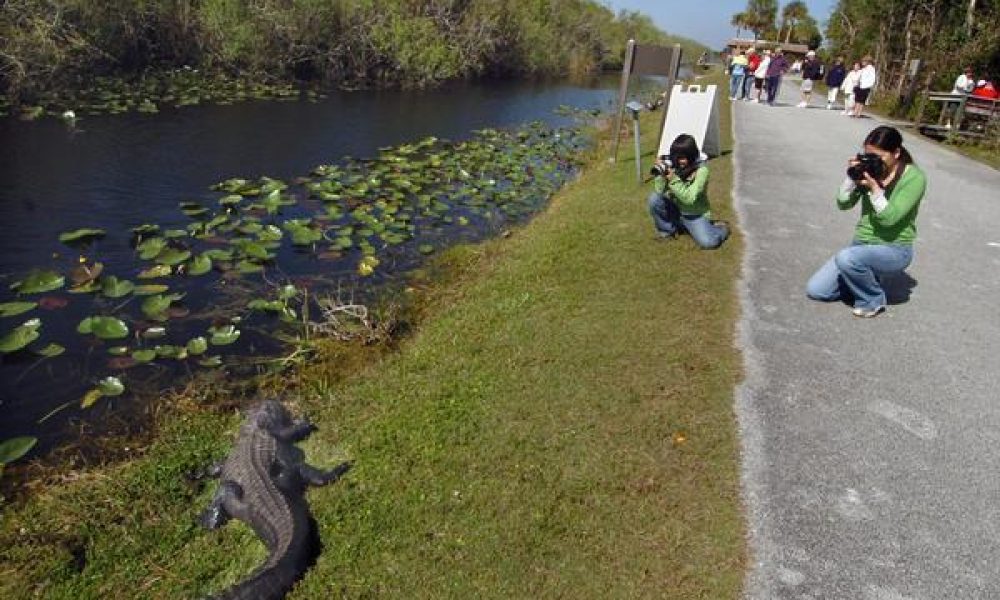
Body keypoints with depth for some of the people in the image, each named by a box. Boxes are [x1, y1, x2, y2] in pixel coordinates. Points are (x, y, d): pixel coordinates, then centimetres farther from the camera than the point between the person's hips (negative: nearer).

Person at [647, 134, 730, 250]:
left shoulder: (701, 170, -20)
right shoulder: (672, 167, -10)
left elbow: (689, 199, -29)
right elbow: (659, 192, -17)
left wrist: (673, 180, -36)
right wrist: (661, 175, -32)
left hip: (696, 215, -4)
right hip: (676, 211, 4)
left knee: (708, 242, -27)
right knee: (654, 199, -21)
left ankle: (720, 228, 10)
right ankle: (668, 230, 3)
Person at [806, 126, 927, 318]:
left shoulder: (914, 178, -16)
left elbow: (889, 218, -23)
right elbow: (843, 204, -2)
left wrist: (874, 188, -29)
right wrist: (852, 177, -16)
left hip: (893, 249, -6)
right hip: (861, 244, 6)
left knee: (846, 258, -38)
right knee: (815, 290, -4)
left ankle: (874, 299, -9)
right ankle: (867, 280, 18)